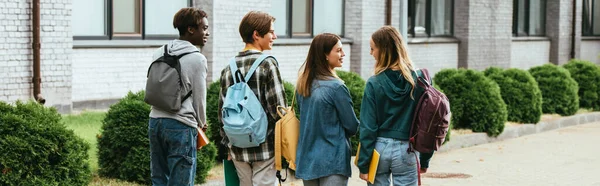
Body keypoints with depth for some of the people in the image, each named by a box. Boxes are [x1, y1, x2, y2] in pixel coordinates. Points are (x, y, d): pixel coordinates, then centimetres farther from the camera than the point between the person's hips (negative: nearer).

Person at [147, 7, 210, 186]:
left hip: (155, 121, 6)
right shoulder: (197, 59, -9)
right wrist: (201, 123, 16)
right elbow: (199, 97, -2)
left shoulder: (159, 54, 9)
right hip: (181, 126, -6)